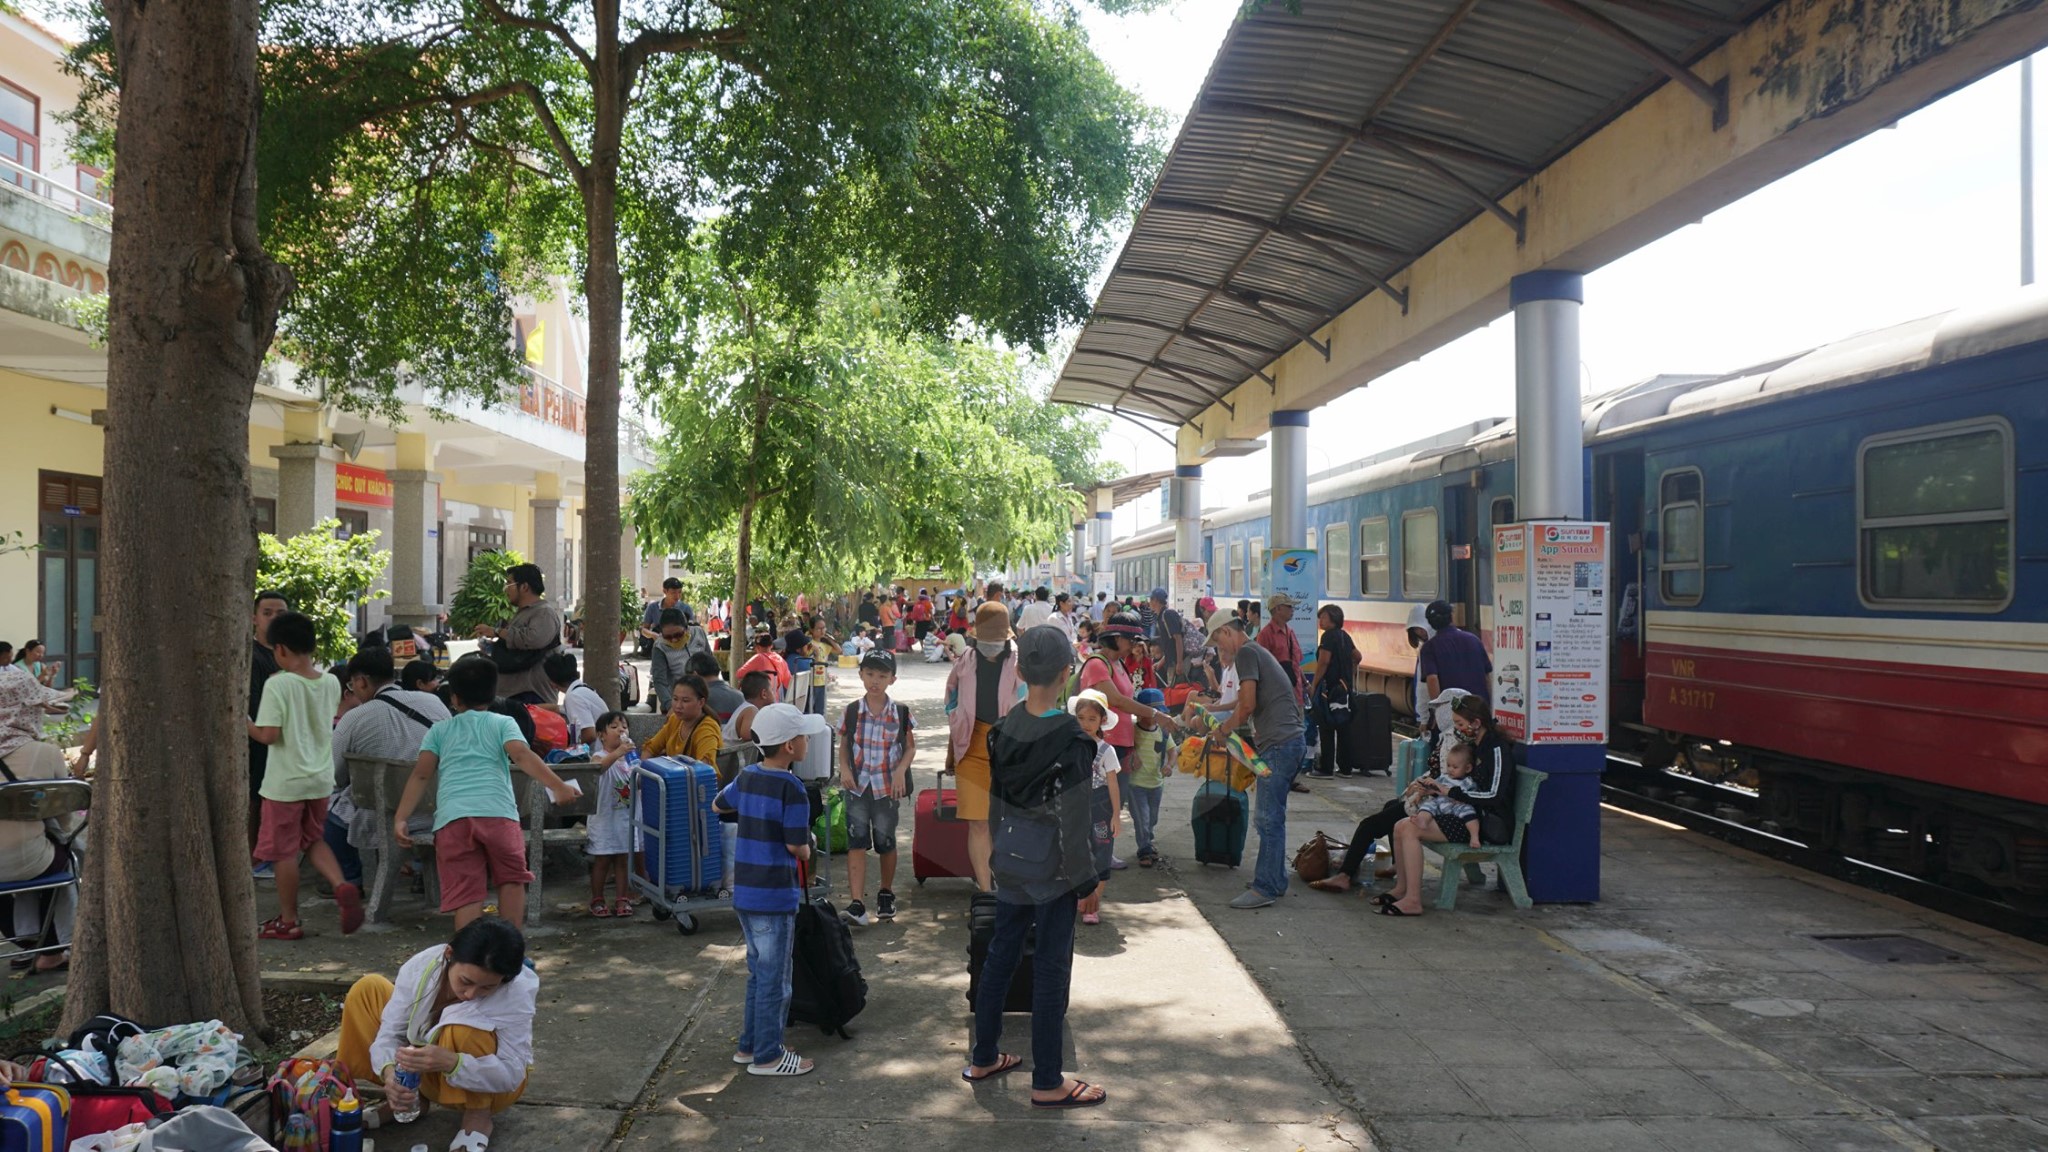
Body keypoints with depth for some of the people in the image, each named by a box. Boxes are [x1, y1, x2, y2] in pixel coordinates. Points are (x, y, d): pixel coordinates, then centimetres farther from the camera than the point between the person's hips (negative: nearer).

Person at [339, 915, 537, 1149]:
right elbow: (391, 1031, -18)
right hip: (433, 1077, 5)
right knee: (368, 989, -5)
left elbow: (512, 1073, -34)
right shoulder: (421, 967, -23)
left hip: (492, 1084, -5)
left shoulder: (517, 991, -32)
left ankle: (479, 1115, -12)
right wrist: (390, 1072, -40)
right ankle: (411, 1098, -1)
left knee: (464, 1027, -36)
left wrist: (451, 1063, -50)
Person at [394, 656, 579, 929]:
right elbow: (522, 757, -2)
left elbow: (421, 775, 10)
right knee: (511, 879, 18)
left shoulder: (439, 730, 22)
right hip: (498, 813, -1)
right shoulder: (503, 723, 16)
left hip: (451, 818, 1)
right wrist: (559, 787, -10)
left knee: (466, 894, 1)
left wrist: (400, 819, 7)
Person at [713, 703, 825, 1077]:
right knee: (774, 979, 5)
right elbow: (796, 845, -18)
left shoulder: (746, 777, 4)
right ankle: (767, 1056, 14)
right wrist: (808, 850, 3)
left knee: (759, 972, 21)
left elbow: (718, 805, 22)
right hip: (775, 897, -8)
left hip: (744, 892, 8)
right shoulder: (791, 788, -19)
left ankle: (750, 1044, 30)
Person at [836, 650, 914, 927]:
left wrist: (901, 771, -12)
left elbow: (910, 747, 4)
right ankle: (856, 904, -12)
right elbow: (844, 747, 8)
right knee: (856, 841, -8)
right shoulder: (851, 712, -2)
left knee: (885, 841, 10)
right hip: (858, 787, 0)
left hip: (888, 788, 0)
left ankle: (886, 893, 33)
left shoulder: (900, 714, -4)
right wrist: (844, 769, -9)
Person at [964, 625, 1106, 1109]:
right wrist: (1085, 881, -9)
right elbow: (1073, 819, -18)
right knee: (1051, 966, 3)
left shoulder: (1005, 728, 0)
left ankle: (983, 1058, 31)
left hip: (1011, 855, 6)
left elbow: (995, 796, 9)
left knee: (1001, 952, 18)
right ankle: (1047, 1083, 13)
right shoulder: (1070, 739, -20)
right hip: (1051, 864, -6)